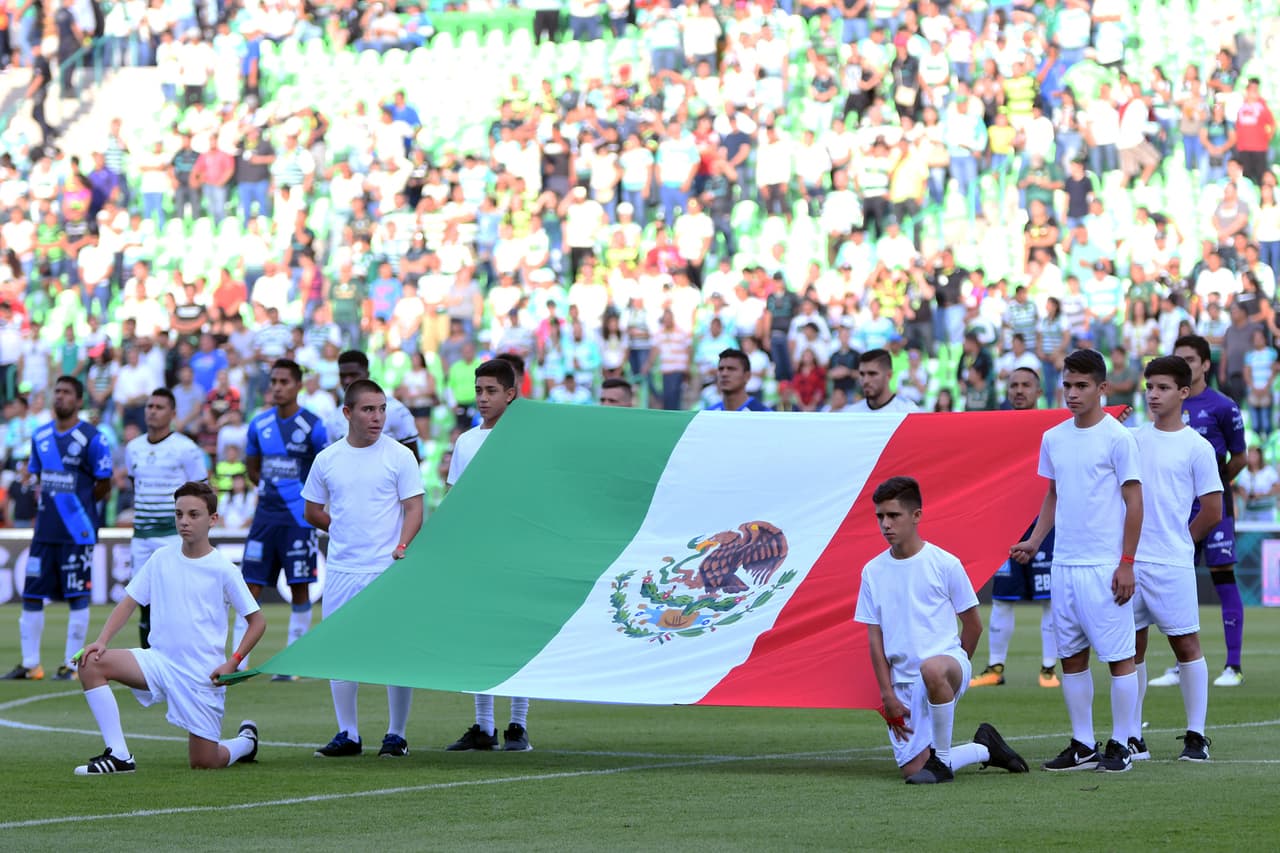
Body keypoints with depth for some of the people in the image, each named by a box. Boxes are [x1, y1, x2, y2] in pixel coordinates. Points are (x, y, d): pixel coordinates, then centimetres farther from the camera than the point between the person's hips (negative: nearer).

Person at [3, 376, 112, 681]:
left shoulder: (92, 438, -7)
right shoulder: (41, 436, 11)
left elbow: (103, 485, -3)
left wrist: (77, 505, 4)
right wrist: (48, 501, 9)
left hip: (77, 532, -6)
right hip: (45, 528, 6)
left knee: (77, 597, 0)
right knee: (31, 595, 5)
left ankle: (72, 664, 6)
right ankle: (30, 664, 12)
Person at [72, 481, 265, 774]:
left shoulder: (223, 570, -7)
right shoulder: (161, 559, 3)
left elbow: (257, 621, -1)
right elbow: (129, 603, 7)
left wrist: (232, 663, -12)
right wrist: (102, 640, -9)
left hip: (203, 673, -4)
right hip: (160, 660, 4)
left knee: (203, 764, -3)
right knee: (91, 663, -19)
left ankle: (245, 742, 33)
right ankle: (119, 756, -18)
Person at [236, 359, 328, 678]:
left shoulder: (312, 427, -6)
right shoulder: (259, 425, 7)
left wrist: (301, 494, 3)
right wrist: (271, 488, 9)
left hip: (298, 518, -4)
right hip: (265, 516, 4)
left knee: (299, 589, 1)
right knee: (250, 587, 0)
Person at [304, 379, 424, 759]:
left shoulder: (399, 456, -1)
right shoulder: (327, 459, 8)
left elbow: (414, 510, -4)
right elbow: (312, 510, 18)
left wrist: (400, 549, -17)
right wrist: (346, 530, 8)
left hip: (388, 570, -3)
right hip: (341, 570, 3)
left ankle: (396, 734, 6)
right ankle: (347, 734, 14)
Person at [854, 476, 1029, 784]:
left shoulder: (944, 564, -4)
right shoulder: (873, 571, 6)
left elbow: (973, 624, 5)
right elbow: (874, 637, 7)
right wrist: (887, 694, 0)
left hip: (946, 657, -5)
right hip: (903, 681, 5)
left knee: (933, 670, -43)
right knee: (912, 769, -5)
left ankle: (942, 759, -22)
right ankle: (985, 748, 23)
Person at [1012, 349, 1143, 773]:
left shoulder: (1117, 438, -7)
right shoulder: (1053, 438, 10)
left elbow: (1134, 502, -7)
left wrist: (1126, 564, -11)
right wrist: (1034, 542, 7)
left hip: (1105, 567, -6)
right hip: (1064, 564, 6)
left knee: (1118, 655, -2)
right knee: (1071, 655, 8)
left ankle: (1121, 746, 4)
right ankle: (1082, 746, 16)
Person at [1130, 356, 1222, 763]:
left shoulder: (1197, 447, -2)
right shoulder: (1132, 439, 10)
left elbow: (1212, 511, 1)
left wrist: (1177, 541, 6)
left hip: (1173, 563, -4)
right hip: (1129, 559, 4)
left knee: (1186, 643, 0)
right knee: (1132, 646, 5)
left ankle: (1196, 737, 6)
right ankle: (1133, 738, 10)